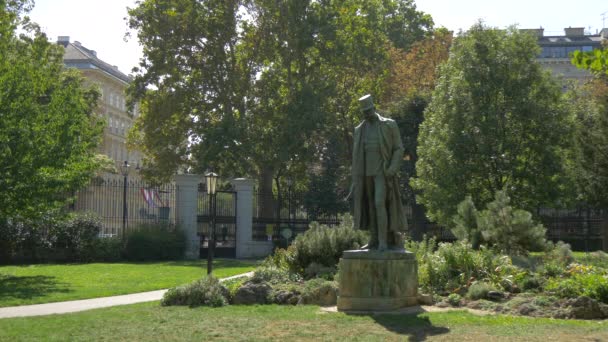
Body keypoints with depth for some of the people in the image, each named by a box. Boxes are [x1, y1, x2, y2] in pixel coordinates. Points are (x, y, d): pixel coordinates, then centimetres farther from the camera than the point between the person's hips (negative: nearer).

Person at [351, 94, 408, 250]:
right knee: (371, 206, 6)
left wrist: (392, 170, -18)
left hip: (383, 172, -5)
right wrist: (355, 181, 7)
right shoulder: (360, 130, 10)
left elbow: (399, 149, -4)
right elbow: (356, 156, 12)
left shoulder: (389, 125, -4)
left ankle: (383, 241, -14)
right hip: (367, 173, 5)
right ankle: (374, 241, 12)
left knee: (380, 204, -17)